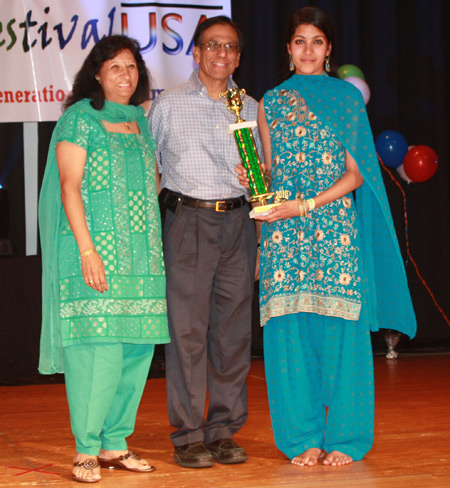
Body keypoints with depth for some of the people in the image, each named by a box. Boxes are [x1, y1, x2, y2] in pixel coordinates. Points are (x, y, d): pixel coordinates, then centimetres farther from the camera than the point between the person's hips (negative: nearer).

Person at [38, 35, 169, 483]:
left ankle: (114, 442, 12)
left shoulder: (140, 122, 17)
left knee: (137, 345, 3)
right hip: (95, 248, -6)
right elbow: (69, 187, -8)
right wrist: (87, 250, -17)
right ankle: (86, 450, -4)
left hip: (140, 252, 6)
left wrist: (154, 252, 14)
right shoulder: (80, 119, -2)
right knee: (98, 343, -12)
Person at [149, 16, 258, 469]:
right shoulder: (168, 104, 8)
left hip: (238, 222, 3)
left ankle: (224, 431, 10)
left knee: (233, 329, 2)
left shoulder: (251, 109, 15)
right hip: (188, 221, -3)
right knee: (187, 328, -6)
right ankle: (188, 435, 0)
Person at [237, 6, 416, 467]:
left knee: (340, 328, -4)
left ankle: (344, 437, 5)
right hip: (284, 236, 2)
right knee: (290, 331, -1)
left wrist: (307, 205, -11)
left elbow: (355, 172, 1)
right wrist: (253, 183, -7)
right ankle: (303, 437, 9)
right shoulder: (271, 103, 13)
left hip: (336, 227, -2)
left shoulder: (348, 97, 7)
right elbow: (269, 173, 15)